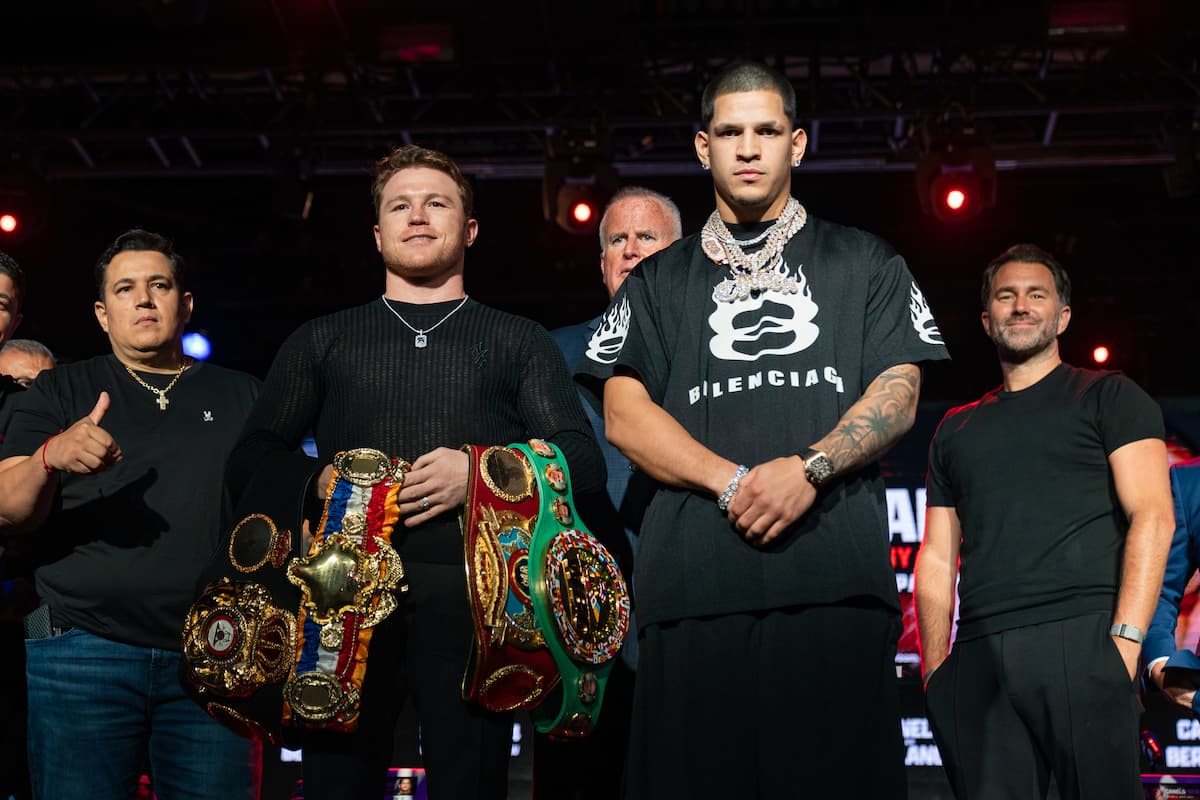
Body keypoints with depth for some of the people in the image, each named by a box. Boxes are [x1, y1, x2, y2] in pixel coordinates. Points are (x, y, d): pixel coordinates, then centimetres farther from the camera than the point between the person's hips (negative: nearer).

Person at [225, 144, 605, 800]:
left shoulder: (520, 341, 19)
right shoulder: (321, 341, 22)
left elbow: (583, 461, 9)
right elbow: (252, 457, 16)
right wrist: (322, 480, -5)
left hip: (472, 591, -1)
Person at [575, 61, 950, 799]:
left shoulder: (865, 264, 19)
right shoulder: (658, 283, 20)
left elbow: (898, 394, 7)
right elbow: (625, 413, 8)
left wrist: (810, 468, -12)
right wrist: (732, 482, -8)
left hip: (838, 576, -1)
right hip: (694, 581, 1)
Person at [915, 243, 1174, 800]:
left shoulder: (1108, 397, 11)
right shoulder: (956, 429, 23)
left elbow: (1152, 516, -1)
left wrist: (1124, 640, -14)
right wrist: (934, 668, 8)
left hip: (1080, 641, -4)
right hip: (975, 659, 4)